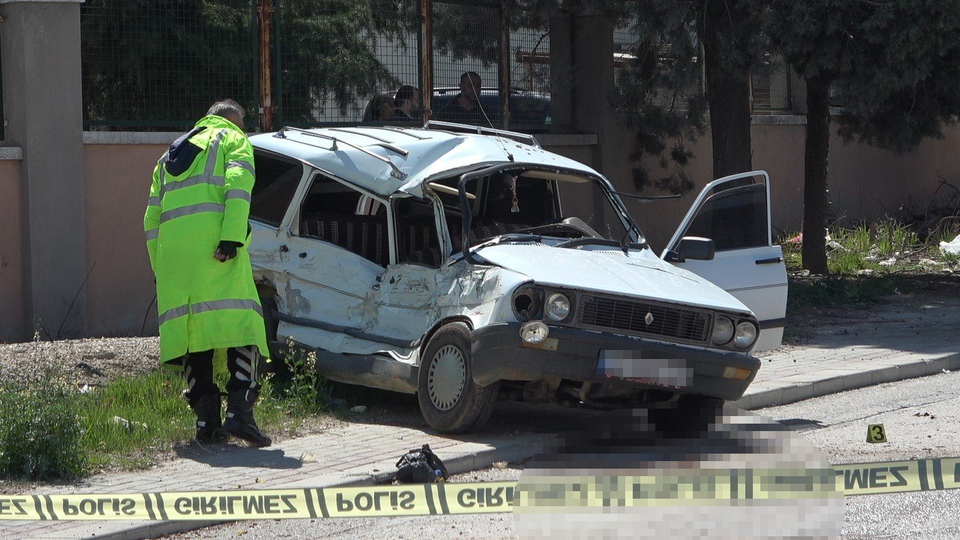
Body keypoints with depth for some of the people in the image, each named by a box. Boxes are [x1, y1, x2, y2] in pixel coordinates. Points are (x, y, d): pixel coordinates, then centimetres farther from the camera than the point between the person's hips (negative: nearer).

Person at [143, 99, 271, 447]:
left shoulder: (171, 155, 32)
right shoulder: (234, 140, 14)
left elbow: (152, 217, 26)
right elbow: (237, 186, -7)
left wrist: (160, 269, 25)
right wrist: (232, 239, -17)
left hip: (171, 246, 6)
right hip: (212, 239, -5)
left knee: (192, 331, 7)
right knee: (241, 325, -7)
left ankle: (206, 422, 3)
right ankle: (239, 412, -21)